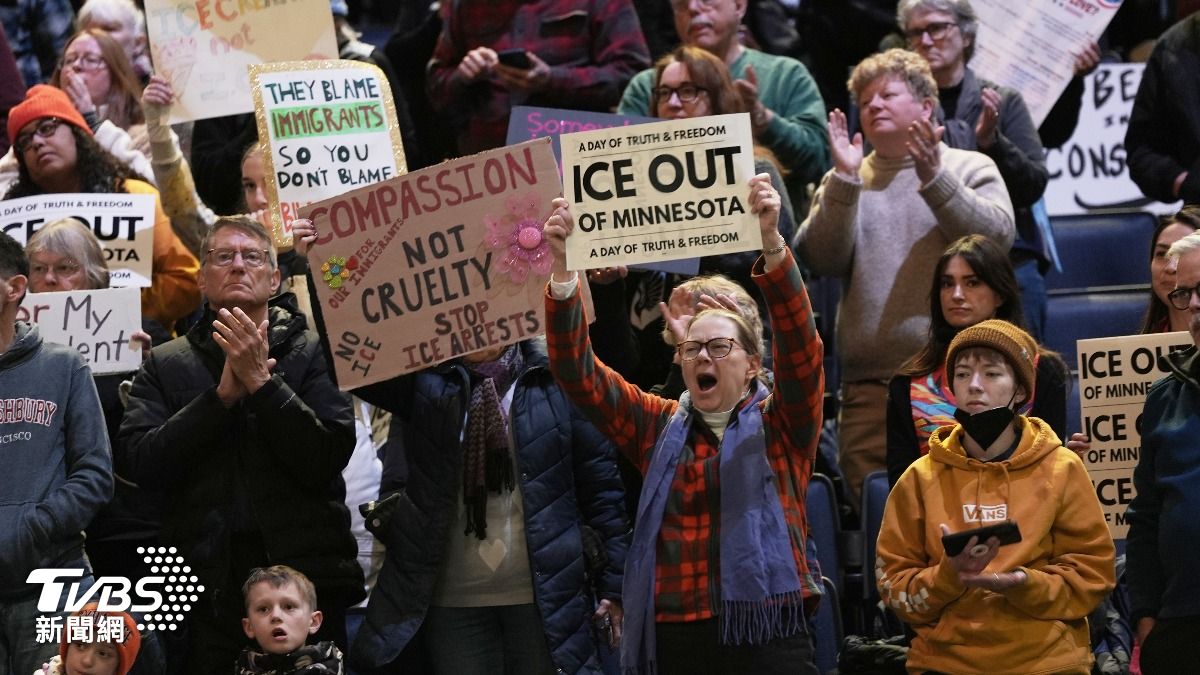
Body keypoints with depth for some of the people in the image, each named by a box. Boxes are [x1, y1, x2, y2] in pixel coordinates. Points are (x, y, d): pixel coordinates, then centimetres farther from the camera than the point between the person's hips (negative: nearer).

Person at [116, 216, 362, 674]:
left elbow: (327, 459, -7)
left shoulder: (313, 353, 6)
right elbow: (139, 464, -3)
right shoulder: (165, 365, 12)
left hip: (306, 580, -1)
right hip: (208, 587, 1)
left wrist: (260, 381, -13)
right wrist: (222, 395, -10)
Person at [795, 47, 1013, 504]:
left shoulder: (971, 170, 11)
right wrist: (844, 181, -9)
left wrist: (934, 178, -14)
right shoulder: (845, 183, 16)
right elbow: (821, 260, 1)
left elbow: (997, 236, -7)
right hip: (870, 382, 2)